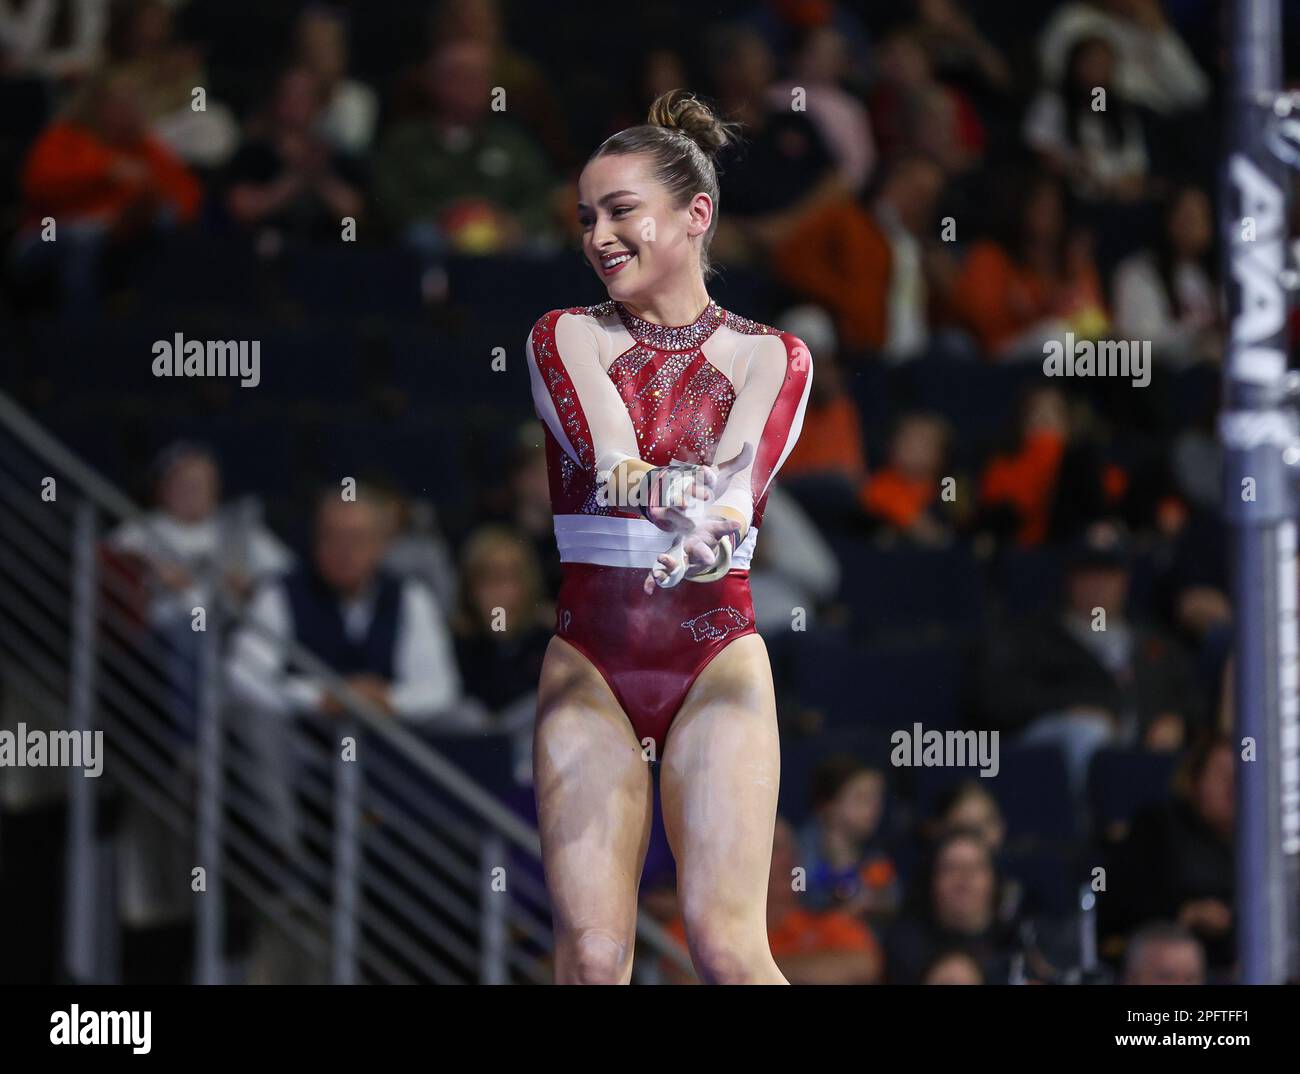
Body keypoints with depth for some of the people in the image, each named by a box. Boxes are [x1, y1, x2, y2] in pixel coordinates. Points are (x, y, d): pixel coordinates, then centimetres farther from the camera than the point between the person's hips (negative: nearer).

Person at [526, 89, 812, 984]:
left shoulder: (773, 358, 6)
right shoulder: (567, 338, 7)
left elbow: (739, 488, -14)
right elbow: (611, 458, -13)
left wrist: (691, 532, -36)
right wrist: (705, 497, -31)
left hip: (716, 659, -1)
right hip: (590, 663, 1)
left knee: (726, 944, -13)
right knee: (591, 951, -8)